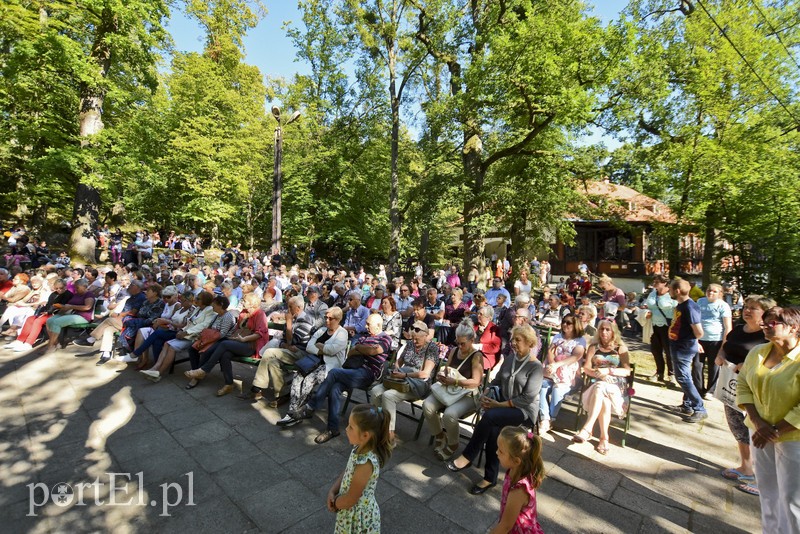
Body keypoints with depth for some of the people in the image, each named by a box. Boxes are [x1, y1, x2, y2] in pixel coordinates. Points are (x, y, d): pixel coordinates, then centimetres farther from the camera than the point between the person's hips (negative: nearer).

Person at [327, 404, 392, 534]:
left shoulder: (365, 463, -35)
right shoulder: (360, 448, -11)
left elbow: (350, 500, -25)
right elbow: (347, 474, 4)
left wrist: (334, 503, -8)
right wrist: (332, 492, -8)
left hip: (358, 515, -7)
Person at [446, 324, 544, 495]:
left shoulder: (536, 367, -10)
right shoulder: (510, 359, 9)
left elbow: (528, 398, -16)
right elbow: (496, 381, 14)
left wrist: (499, 405, -18)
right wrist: (485, 395, -6)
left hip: (525, 410, -5)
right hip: (504, 405, 5)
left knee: (489, 416, -31)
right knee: (493, 430, -26)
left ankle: (467, 457, -17)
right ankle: (490, 478, -11)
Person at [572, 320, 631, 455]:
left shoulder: (620, 347, 9)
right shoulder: (594, 347, 14)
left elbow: (627, 371, -2)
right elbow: (586, 368, 5)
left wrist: (608, 370, -17)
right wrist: (598, 373, -15)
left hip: (617, 386, -2)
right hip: (597, 385, 2)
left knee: (599, 388, -36)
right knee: (604, 399, -34)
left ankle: (587, 429, -40)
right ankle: (604, 438, -32)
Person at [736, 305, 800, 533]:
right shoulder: (757, 352, -1)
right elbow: (743, 386, 3)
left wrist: (776, 431, -16)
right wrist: (757, 422, -7)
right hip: (761, 433, 5)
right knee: (767, 489, 19)